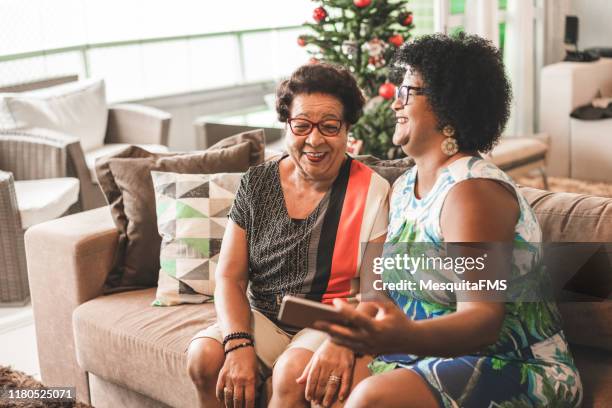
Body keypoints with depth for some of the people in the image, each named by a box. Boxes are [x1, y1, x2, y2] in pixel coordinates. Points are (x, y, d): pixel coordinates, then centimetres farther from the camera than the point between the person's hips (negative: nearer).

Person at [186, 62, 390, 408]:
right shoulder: (257, 183, 2)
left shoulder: (372, 192, -8)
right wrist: (239, 345, -17)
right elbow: (230, 277, 1)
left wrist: (343, 341, -32)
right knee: (204, 356, -22)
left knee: (292, 371, -32)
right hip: (262, 318, 4)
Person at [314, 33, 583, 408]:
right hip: (430, 357, 8)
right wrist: (343, 336, -9)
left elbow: (483, 319, -26)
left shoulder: (472, 190, -17)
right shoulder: (403, 187, 10)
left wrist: (405, 337, -44)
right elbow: (386, 285, 8)